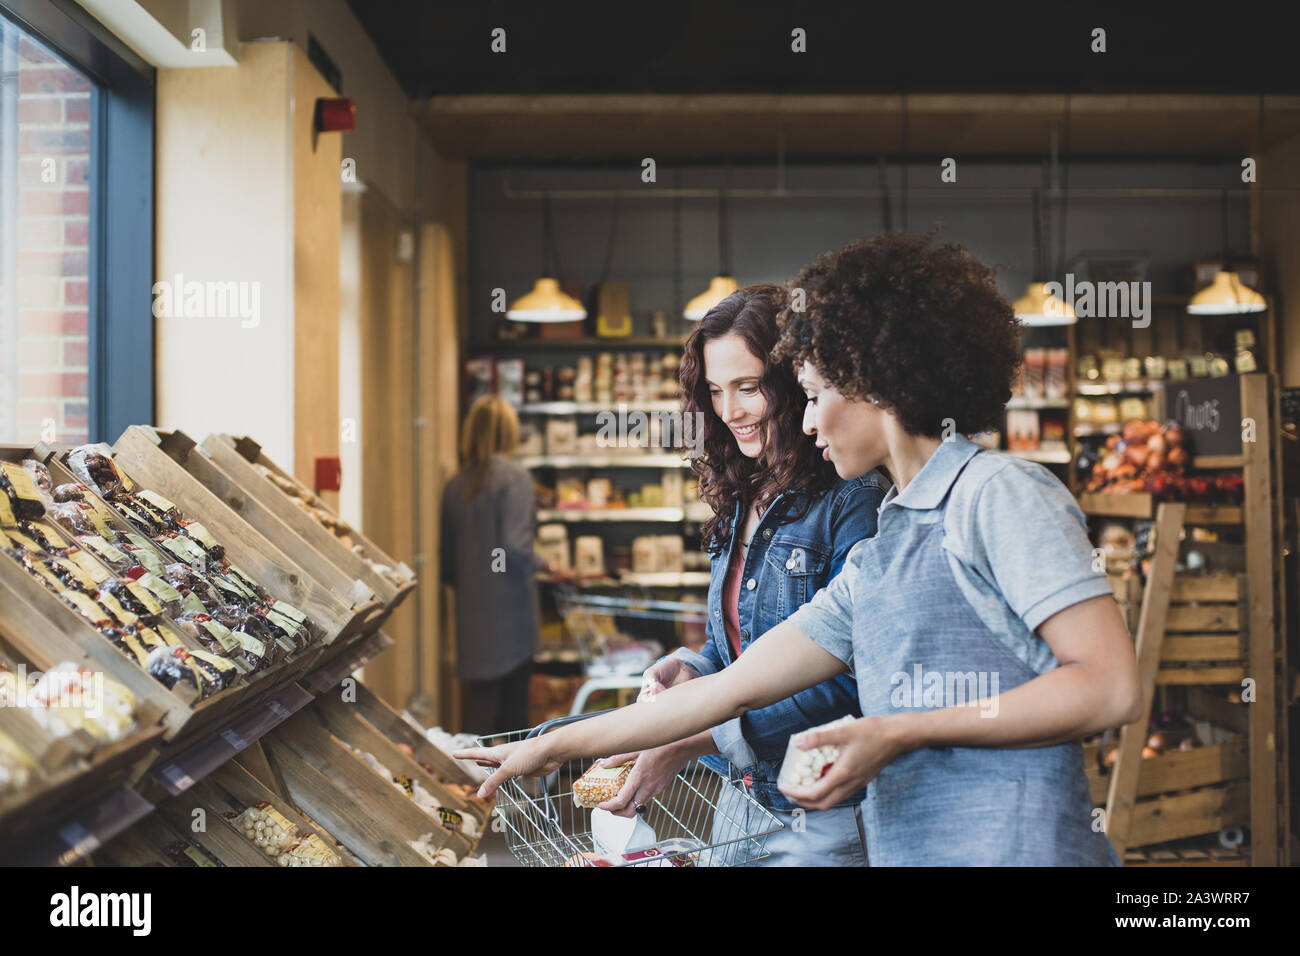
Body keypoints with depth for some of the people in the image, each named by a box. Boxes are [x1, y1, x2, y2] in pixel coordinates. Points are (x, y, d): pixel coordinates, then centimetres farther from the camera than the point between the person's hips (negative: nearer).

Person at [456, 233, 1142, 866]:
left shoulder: (997, 493, -7)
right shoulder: (873, 561, 15)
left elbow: (1111, 688, -14)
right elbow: (736, 687, 15)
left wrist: (903, 731, -15)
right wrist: (554, 747, 16)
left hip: (1014, 844, -7)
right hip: (903, 848, 7)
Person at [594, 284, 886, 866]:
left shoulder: (852, 500, -17)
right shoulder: (742, 499, 8)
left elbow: (849, 677, -21)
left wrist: (700, 739, -26)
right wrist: (689, 667, -5)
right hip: (743, 794, 7)